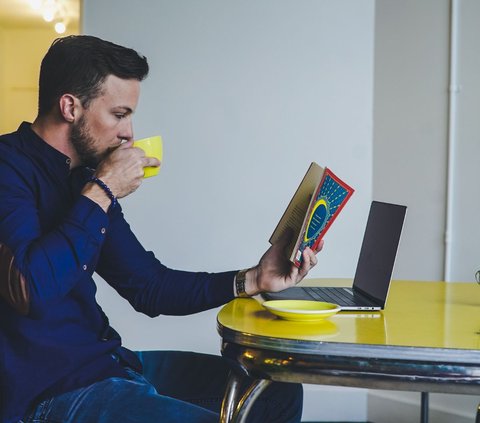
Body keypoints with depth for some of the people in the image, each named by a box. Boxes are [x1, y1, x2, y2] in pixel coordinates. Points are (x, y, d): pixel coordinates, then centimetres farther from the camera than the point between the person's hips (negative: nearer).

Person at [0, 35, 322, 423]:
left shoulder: (84, 176, 11)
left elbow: (150, 286, 15)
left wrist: (252, 280, 5)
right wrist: (101, 192, -18)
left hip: (105, 361, 9)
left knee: (279, 392, 10)